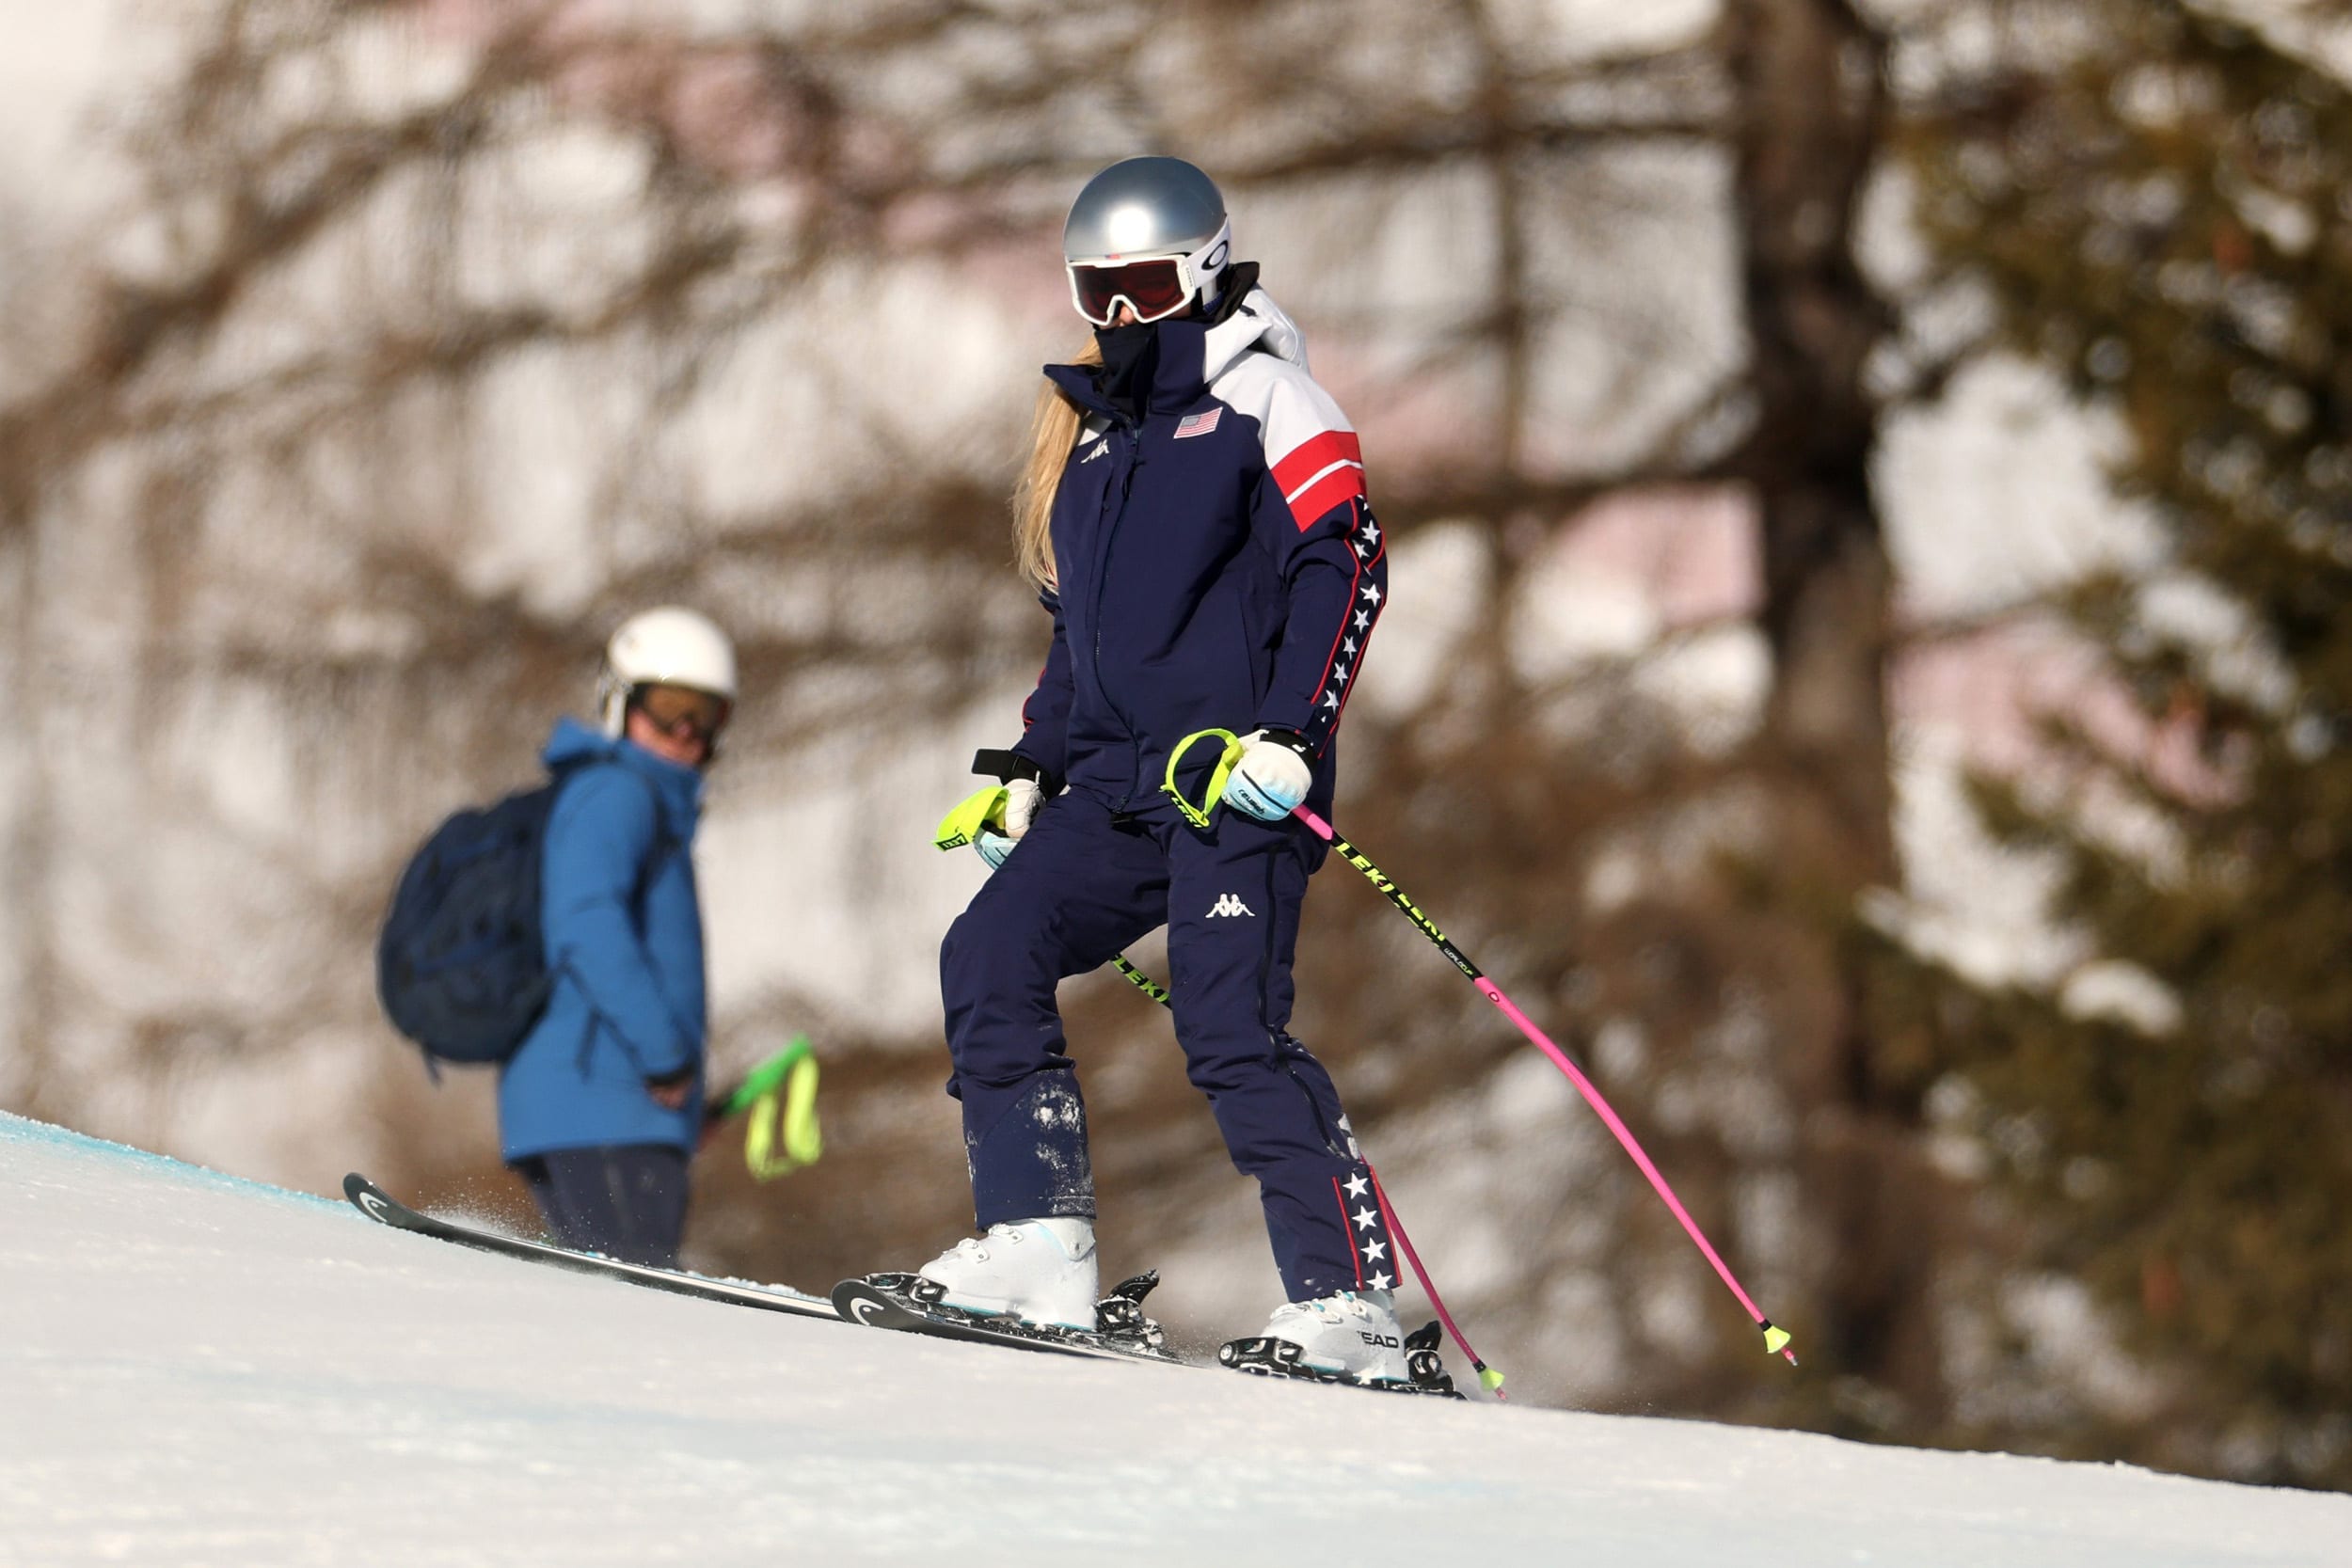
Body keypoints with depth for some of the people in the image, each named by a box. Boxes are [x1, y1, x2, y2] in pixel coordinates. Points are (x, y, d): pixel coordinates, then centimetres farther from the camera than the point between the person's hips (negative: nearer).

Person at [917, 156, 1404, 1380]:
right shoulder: (1094, 433, 24)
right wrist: (1029, 771, 22)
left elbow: (1341, 565, -8)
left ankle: (1348, 1301, -16)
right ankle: (1039, 1245, -10)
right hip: (1117, 787, 8)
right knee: (988, 958, -10)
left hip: (1238, 784, -8)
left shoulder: (1261, 395, 1)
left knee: (1230, 1031, -18)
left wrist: (1290, 734, -18)